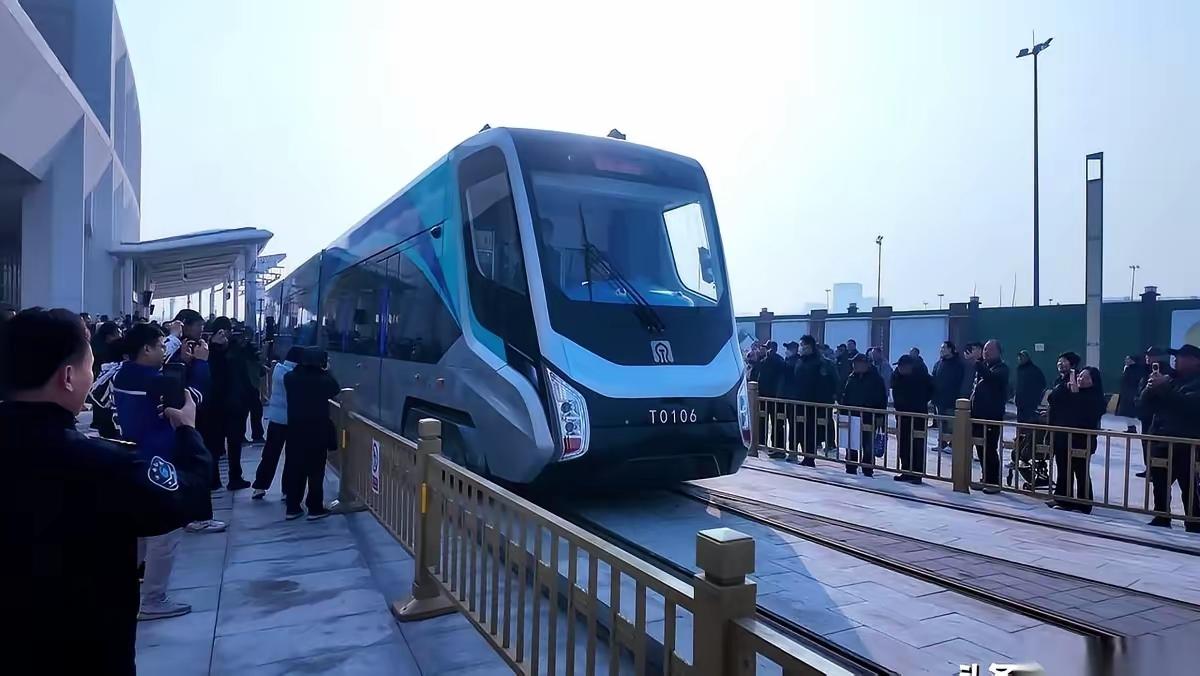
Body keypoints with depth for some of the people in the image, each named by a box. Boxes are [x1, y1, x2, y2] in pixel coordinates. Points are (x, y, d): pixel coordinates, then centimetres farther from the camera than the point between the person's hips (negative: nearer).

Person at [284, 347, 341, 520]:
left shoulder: (290, 378, -5)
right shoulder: (325, 380, -13)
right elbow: (335, 390, 8)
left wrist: (302, 366, 13)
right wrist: (326, 371, 15)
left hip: (295, 431, 3)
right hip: (318, 432, -3)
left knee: (295, 469, 12)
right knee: (315, 471, 5)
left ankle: (292, 508, 18)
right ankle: (315, 509, 10)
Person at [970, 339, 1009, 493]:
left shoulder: (1001, 368, -6)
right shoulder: (982, 366, 16)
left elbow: (990, 377, -28)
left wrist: (977, 361, -35)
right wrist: (971, 405, 15)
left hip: (992, 415, -8)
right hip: (978, 414, 8)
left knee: (990, 449, -6)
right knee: (981, 448, 12)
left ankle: (994, 482, 2)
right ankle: (986, 479, 23)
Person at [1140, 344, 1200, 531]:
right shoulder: (1170, 379, 15)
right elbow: (1146, 404, 10)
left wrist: (1164, 387, -22)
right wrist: (1151, 387, -9)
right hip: (1160, 442, 7)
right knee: (1159, 485, 14)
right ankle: (1162, 520, 27)